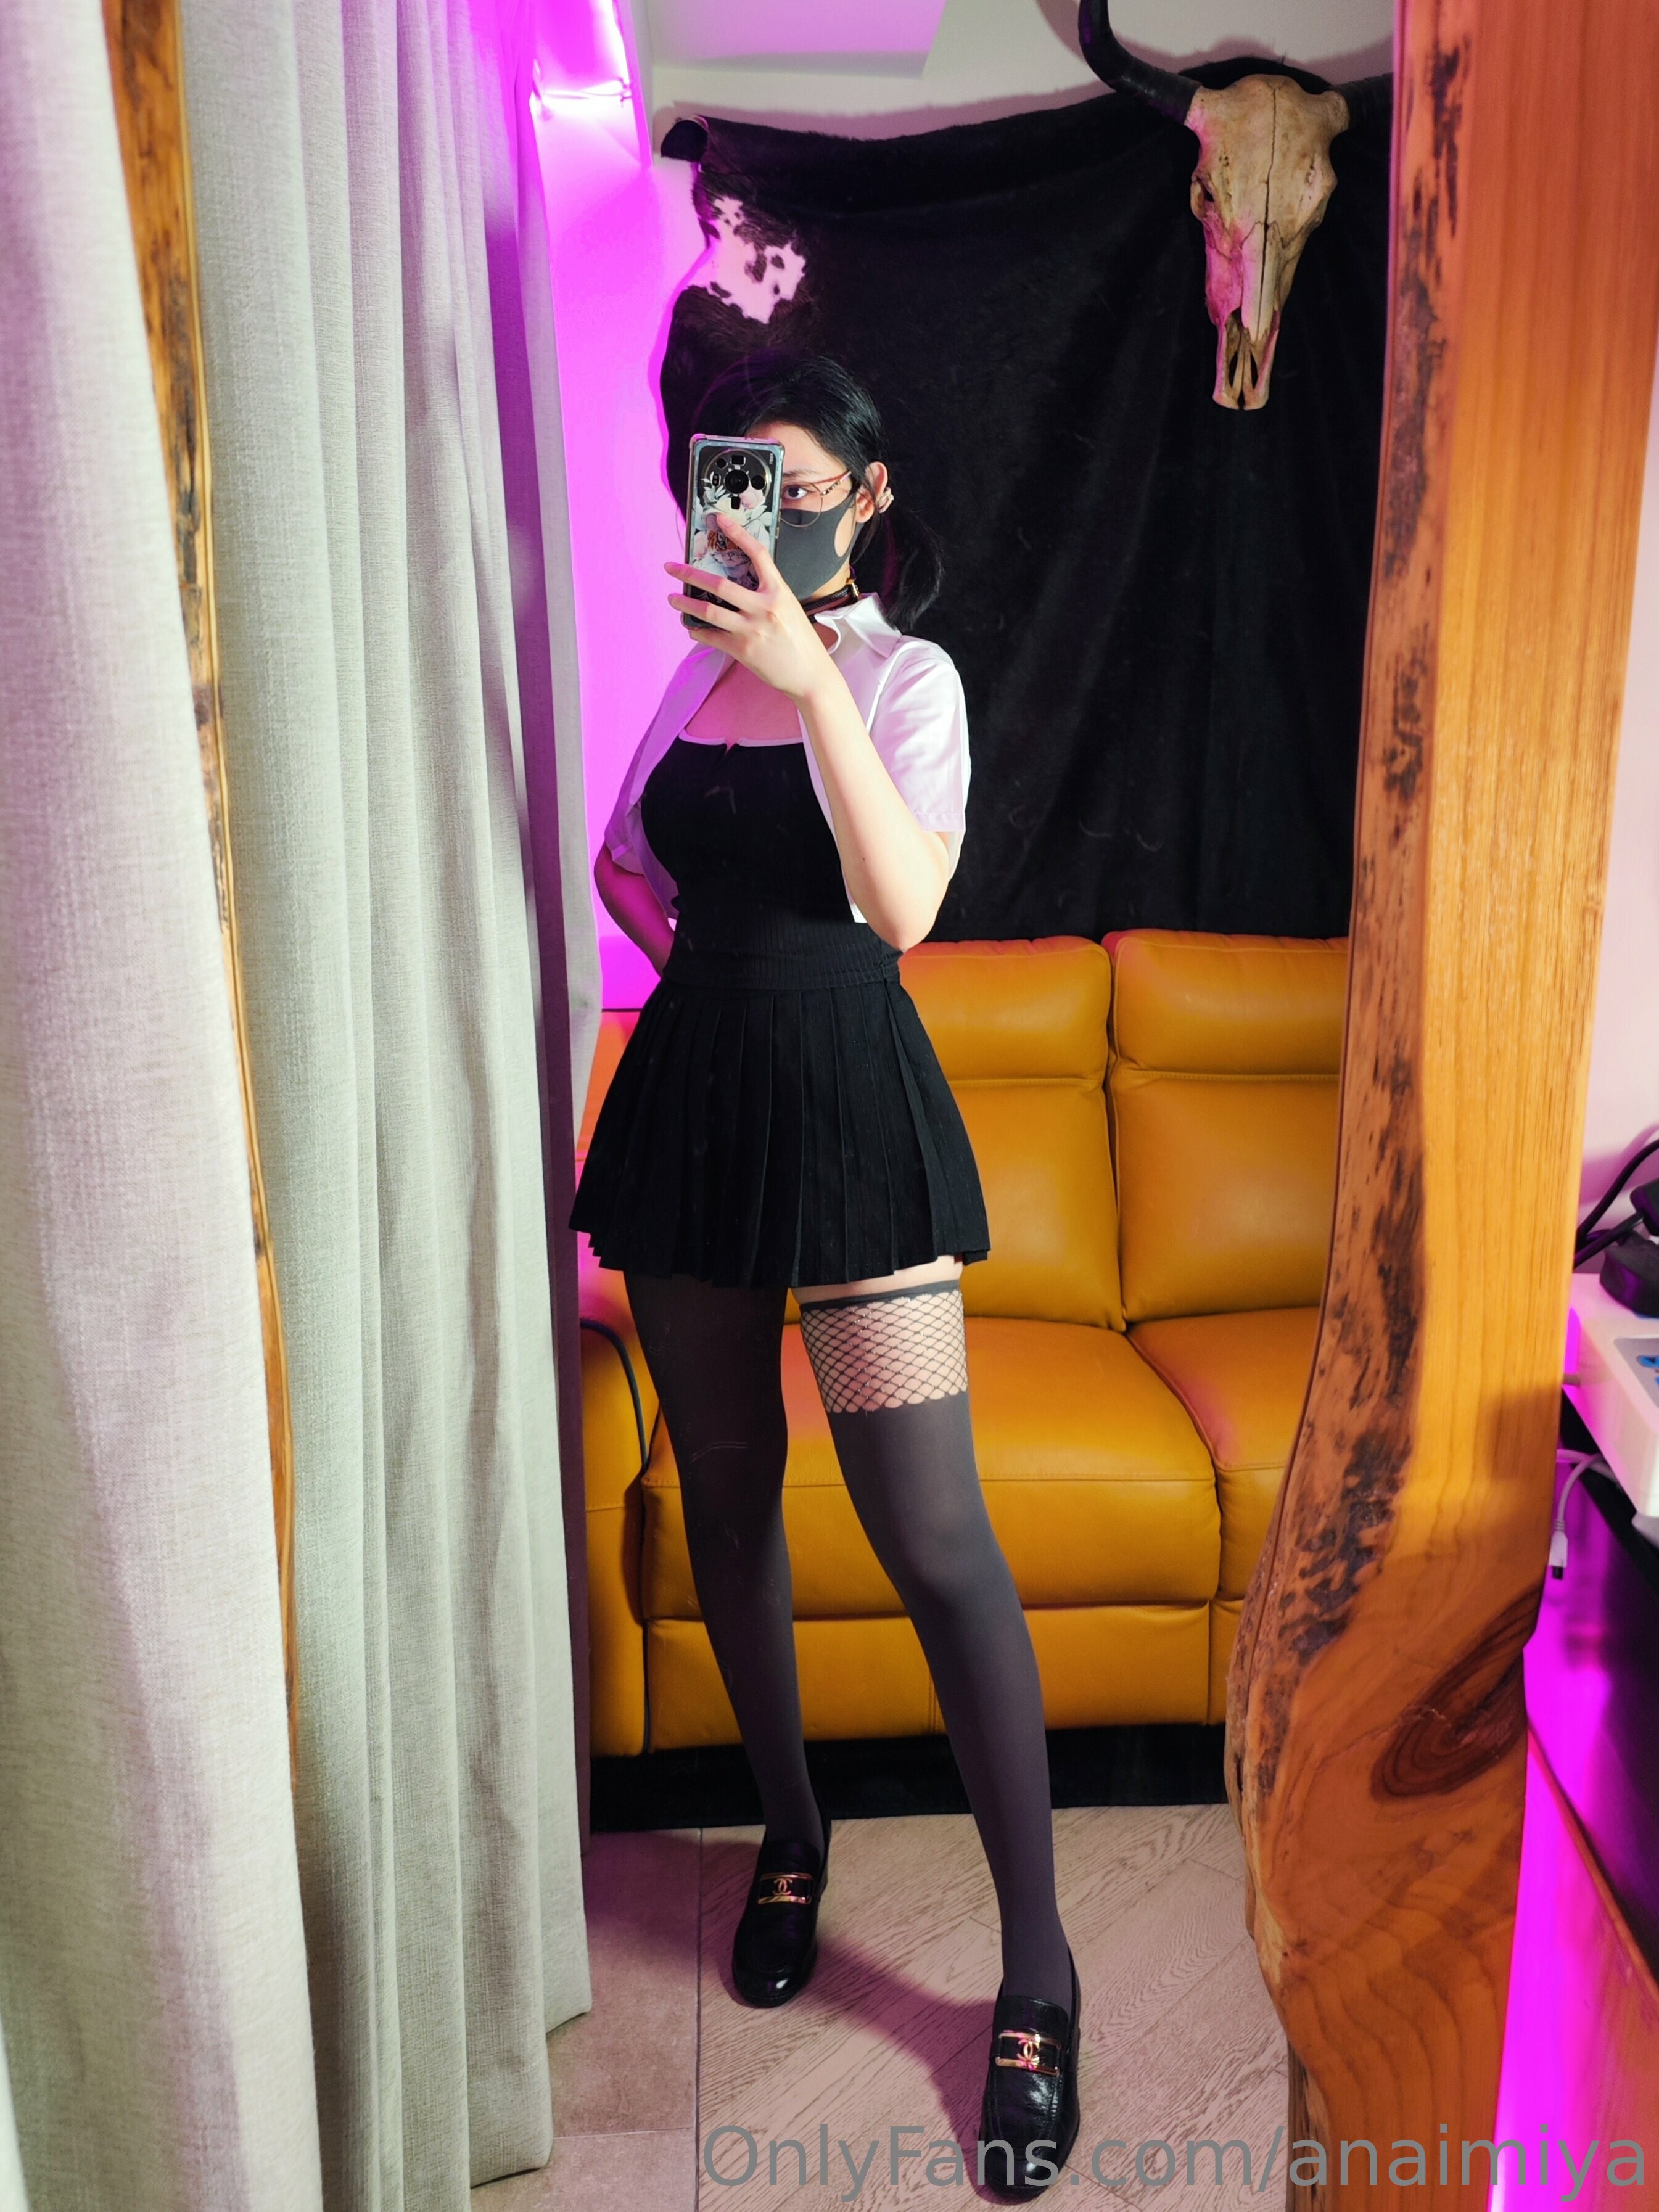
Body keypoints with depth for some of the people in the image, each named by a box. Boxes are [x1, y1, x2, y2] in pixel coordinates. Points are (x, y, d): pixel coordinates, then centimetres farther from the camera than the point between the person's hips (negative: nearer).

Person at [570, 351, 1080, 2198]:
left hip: (846, 1094, -5)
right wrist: (691, 947, 9)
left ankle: (1038, 1967, 5)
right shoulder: (700, 663, 14)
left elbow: (904, 906, -20)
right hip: (692, 1089, 6)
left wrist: (817, 682, -27)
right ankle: (789, 1832, 34)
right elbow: (623, 860, 27)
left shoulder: (905, 676, -3)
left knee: (933, 1537, -9)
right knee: (725, 1493, 12)